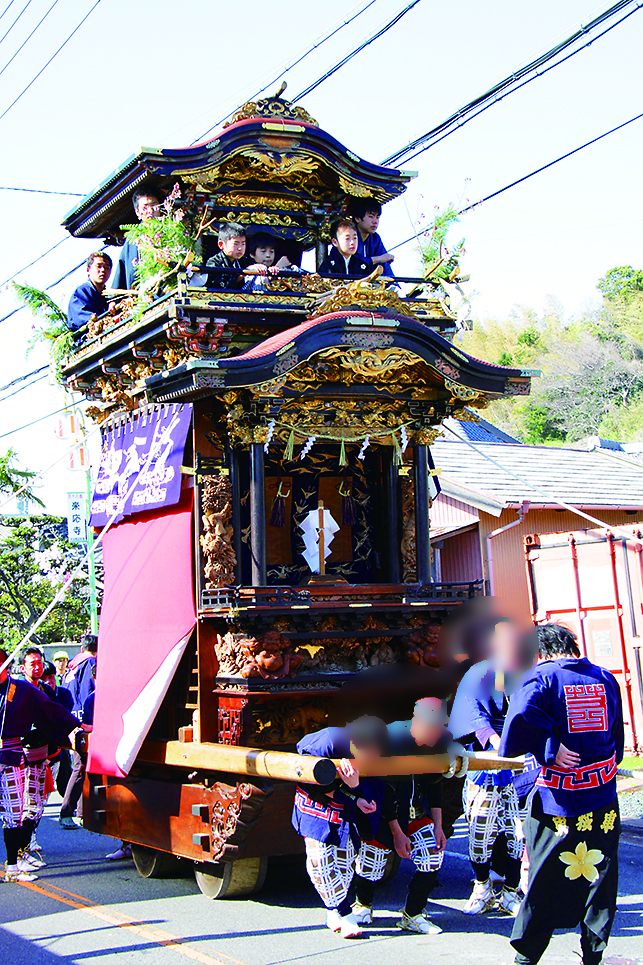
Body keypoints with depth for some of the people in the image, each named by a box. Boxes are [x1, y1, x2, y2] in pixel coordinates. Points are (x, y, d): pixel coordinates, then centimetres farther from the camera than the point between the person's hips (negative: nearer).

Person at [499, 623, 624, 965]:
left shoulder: (541, 677, -8)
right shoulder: (606, 678, 6)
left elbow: (522, 715, -29)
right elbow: (617, 736, 15)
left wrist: (550, 748, -20)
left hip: (557, 800, -3)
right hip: (603, 802, 3)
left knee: (545, 880, 6)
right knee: (600, 877, 13)